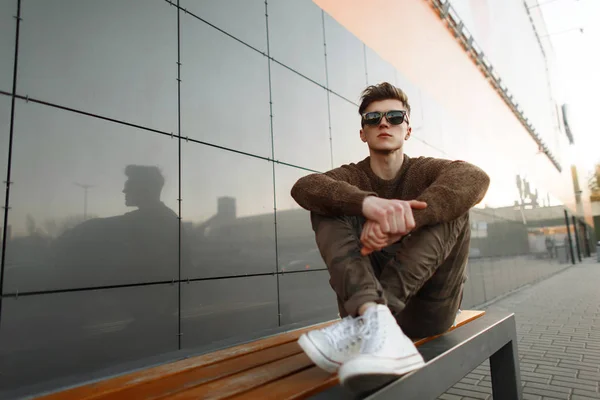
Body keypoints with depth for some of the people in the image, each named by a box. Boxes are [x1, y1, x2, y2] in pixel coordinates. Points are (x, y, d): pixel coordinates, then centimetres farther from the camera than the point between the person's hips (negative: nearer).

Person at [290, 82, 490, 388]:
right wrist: (367, 202, -39)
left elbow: (476, 179, -21)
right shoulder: (351, 176, 5)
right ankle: (373, 317, -39)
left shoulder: (426, 170, 4)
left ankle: (364, 323, -33)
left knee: (453, 207, -18)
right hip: (363, 294, 0)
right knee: (327, 209, -14)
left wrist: (405, 221, -36)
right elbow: (303, 188, -20)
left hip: (428, 308, 0)